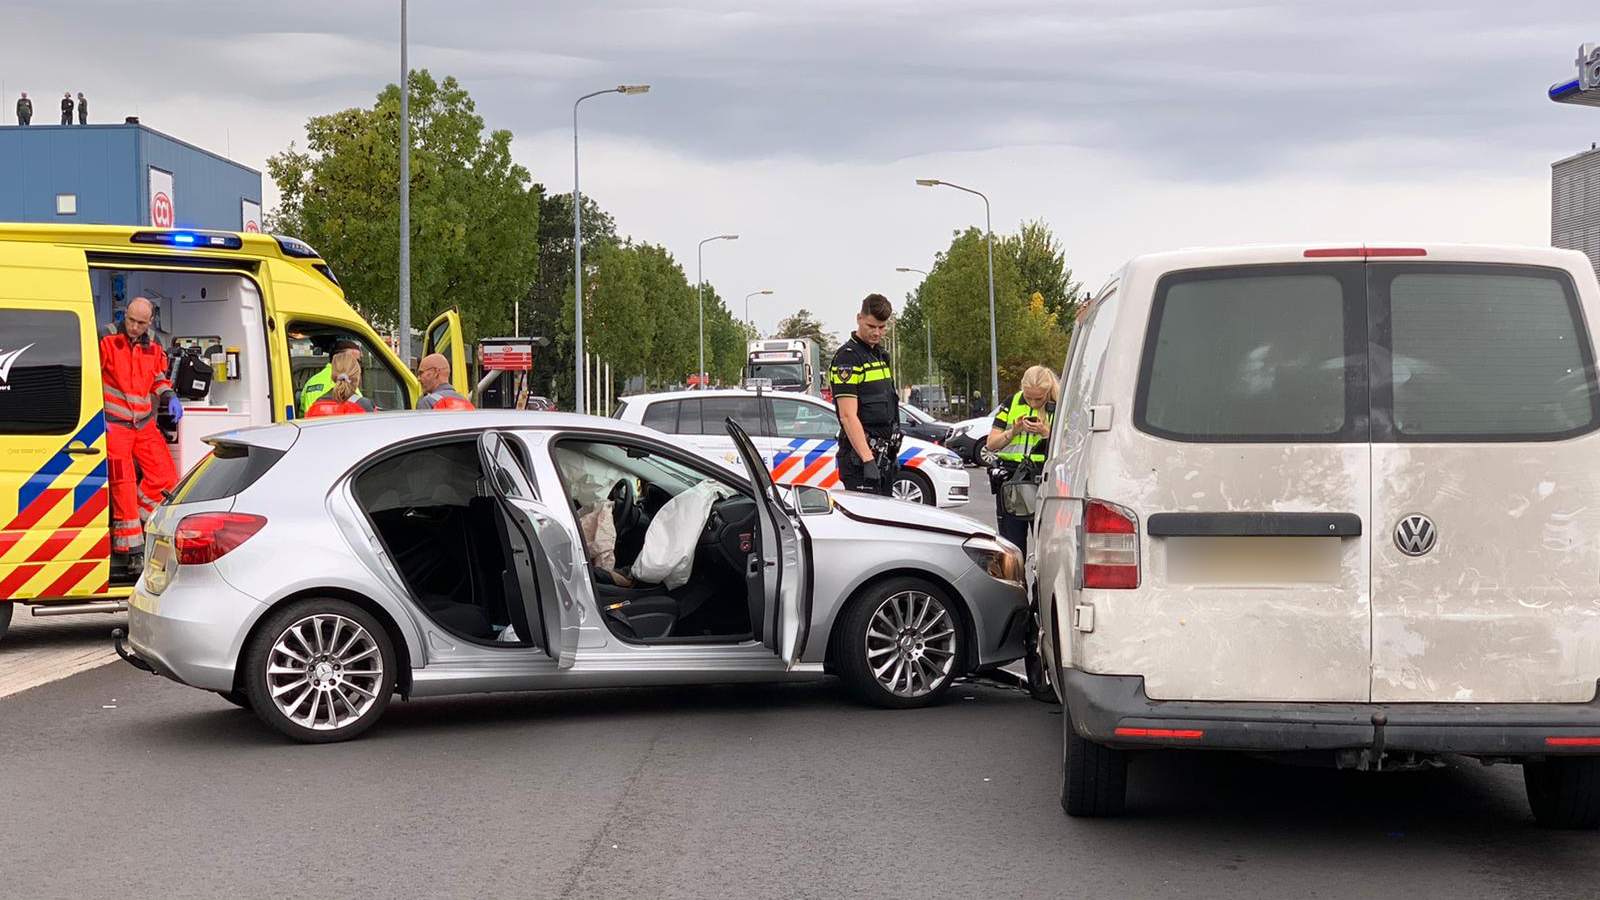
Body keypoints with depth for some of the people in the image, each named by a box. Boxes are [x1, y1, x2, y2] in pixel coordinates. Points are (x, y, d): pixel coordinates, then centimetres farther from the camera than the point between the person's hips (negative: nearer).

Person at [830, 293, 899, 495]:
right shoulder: (848, 357, -12)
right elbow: (848, 416, -20)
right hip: (860, 455, -9)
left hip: (884, 454, 9)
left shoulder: (880, 355, 17)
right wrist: (867, 460, -26)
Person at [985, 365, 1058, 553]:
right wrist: (1013, 431, -6)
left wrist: (1046, 433, -17)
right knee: (1012, 542, 5)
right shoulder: (1011, 404, 10)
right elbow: (991, 444, 10)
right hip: (1010, 480, 3)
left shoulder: (1058, 408, 2)